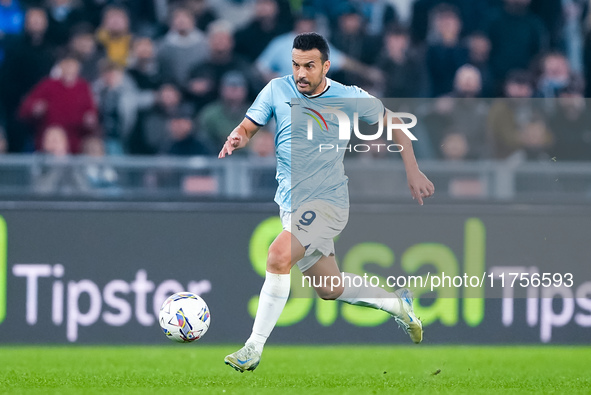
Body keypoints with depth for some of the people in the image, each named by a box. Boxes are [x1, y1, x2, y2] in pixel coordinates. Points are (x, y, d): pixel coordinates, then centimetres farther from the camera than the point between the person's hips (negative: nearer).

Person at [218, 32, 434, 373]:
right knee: (330, 290, 14)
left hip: (328, 204, -5)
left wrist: (413, 172, 5)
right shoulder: (278, 90, 0)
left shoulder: (350, 99, -6)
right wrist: (237, 139, -21)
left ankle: (254, 348, -24)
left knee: (279, 256, -29)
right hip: (292, 205, 5)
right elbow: (248, 128, 4)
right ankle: (396, 303, 39)